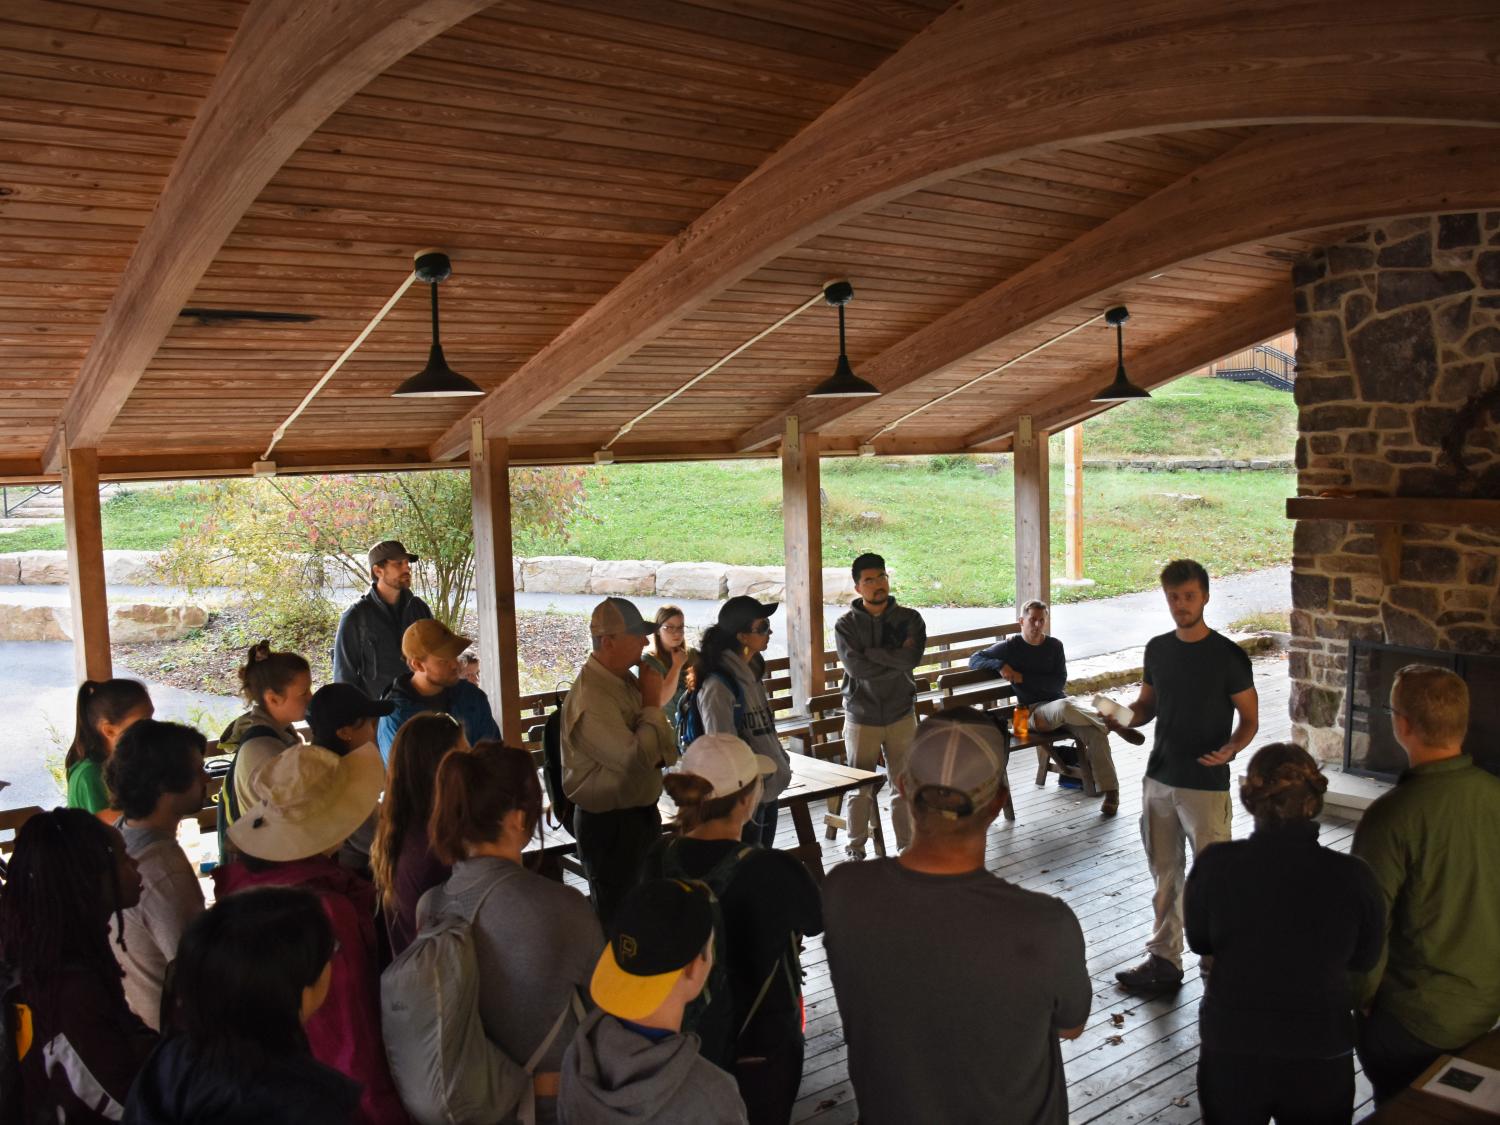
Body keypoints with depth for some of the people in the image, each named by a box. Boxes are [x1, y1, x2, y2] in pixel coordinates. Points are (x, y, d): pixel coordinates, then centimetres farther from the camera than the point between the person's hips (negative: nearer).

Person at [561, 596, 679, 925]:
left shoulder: (626, 682, 5)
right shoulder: (591, 698, -24)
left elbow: (666, 749, 11)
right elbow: (636, 758, -31)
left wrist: (656, 753, -13)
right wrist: (652, 707, -16)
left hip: (640, 814, 9)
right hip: (609, 824, -9)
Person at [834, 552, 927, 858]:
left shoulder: (909, 619, -1)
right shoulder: (846, 625, -4)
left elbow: (911, 659, -18)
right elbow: (856, 667, -19)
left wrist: (871, 653, -15)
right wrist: (896, 658, -16)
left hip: (901, 716, 1)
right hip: (861, 717, -1)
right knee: (859, 789, 6)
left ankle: (907, 845, 23)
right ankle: (856, 847, 20)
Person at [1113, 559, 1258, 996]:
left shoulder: (1229, 656, -10)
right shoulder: (1157, 649, 4)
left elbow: (1250, 718, -5)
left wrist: (1230, 749, -24)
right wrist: (1124, 718, -8)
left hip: (1207, 785, -5)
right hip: (1159, 780, 5)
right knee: (1165, 876, 15)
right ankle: (1164, 960, 26)